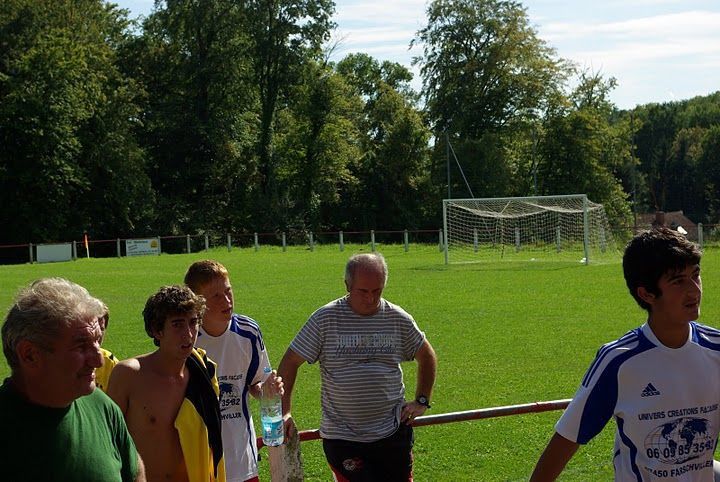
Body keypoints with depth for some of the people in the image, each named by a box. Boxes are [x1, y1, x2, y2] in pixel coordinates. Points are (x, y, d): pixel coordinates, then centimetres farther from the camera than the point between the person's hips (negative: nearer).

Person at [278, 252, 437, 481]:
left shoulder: (398, 319, 3)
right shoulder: (325, 318, -5)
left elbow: (426, 356, 19)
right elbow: (290, 362, -1)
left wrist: (422, 401, 11)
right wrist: (284, 411, -8)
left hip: (393, 433, 3)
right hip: (342, 438, -3)